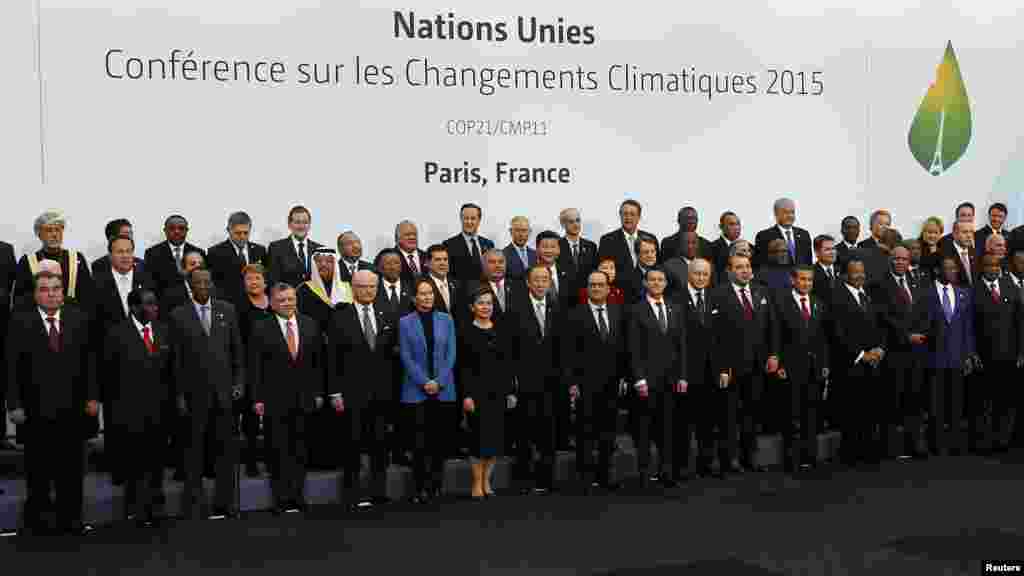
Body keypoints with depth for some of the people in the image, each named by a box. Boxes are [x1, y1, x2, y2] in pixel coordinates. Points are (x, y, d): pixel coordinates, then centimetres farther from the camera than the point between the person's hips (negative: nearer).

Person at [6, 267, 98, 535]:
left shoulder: (79, 319, 2)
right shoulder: (20, 321, -5)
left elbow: (89, 360, 5)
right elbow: (11, 367, -6)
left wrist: (92, 397, 0)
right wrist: (14, 405, -11)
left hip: (71, 407, 2)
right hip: (36, 408, -2)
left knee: (71, 466, 8)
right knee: (38, 468, 10)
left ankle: (70, 518, 17)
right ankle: (36, 518, 23)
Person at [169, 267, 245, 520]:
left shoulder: (227, 310, 6)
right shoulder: (179, 316, -1)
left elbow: (237, 349, 9)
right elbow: (176, 359, -1)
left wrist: (239, 382, 3)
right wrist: (179, 394, -4)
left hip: (224, 390, 2)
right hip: (195, 393, -2)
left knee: (225, 449, 5)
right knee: (194, 450, 4)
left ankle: (224, 504, 13)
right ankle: (193, 506, 12)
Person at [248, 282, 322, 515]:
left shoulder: (310, 325, 6)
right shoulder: (261, 329, -4)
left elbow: (318, 361, 9)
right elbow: (254, 367, -4)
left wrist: (318, 392, 6)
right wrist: (257, 398, -8)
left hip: (304, 399, 3)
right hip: (276, 400, -3)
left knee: (300, 451, 8)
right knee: (280, 452, 2)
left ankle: (297, 496, 15)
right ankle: (282, 499, 9)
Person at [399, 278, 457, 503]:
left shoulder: (446, 320, 7)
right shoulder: (405, 322, 2)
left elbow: (450, 354, 3)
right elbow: (406, 357, -2)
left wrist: (439, 382, -8)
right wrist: (424, 382, -10)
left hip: (443, 389, 2)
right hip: (416, 390, -2)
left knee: (440, 439, 3)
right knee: (420, 441, -2)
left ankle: (435, 484, 13)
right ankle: (421, 487, 6)